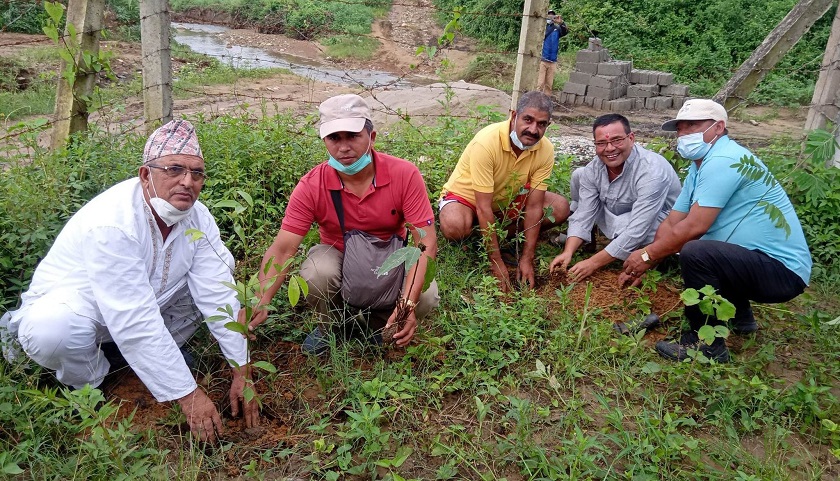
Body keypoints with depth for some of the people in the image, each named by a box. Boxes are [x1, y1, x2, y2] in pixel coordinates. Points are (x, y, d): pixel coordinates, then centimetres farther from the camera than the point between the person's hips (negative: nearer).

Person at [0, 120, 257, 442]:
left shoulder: (198, 216, -15)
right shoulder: (112, 223, -34)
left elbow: (218, 296, -17)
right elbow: (135, 323, -37)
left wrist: (241, 372, -19)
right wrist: (187, 395, -33)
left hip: (143, 301, 6)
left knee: (220, 267, -10)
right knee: (54, 330, -39)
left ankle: (155, 352, 2)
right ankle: (87, 380, -3)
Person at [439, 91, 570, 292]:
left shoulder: (545, 150, -18)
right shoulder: (487, 142, -33)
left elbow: (534, 206, -15)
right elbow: (484, 208, -33)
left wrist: (527, 258, -20)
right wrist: (496, 263, -31)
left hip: (507, 199, 5)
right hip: (466, 196, -5)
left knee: (561, 208, -12)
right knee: (454, 226, -38)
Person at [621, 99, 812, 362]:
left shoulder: (722, 160, -21)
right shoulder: (700, 166, 10)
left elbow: (694, 227, -26)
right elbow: (671, 223, 9)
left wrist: (648, 255, -14)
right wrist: (642, 263, 1)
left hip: (783, 271, -11)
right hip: (759, 261, 11)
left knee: (694, 252, -31)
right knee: (677, 241, 24)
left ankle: (707, 344, -12)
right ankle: (740, 317, 29)